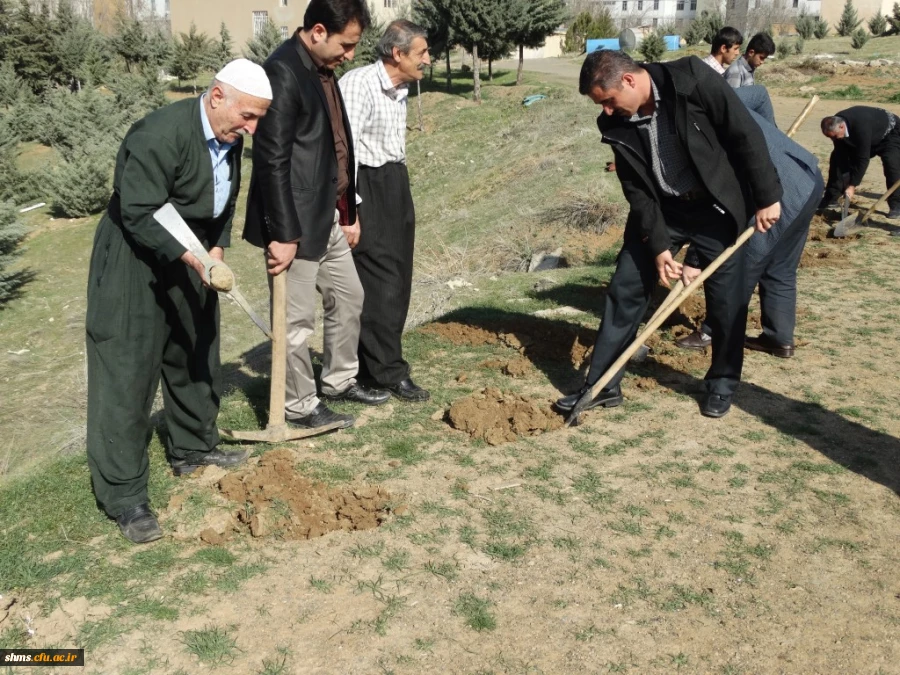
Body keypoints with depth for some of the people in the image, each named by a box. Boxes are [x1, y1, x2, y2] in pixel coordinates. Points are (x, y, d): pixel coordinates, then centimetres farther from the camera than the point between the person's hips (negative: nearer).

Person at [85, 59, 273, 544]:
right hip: (134, 260, -8)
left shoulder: (230, 136, -1)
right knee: (127, 373, -6)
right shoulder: (159, 135, -27)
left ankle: (193, 449, 37)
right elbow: (139, 215, -26)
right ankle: (124, 496, 1)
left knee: (195, 357, 18)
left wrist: (216, 249, -4)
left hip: (190, 252, 9)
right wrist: (196, 260, -30)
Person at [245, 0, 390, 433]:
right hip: (298, 222, -10)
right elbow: (272, 160, -21)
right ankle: (300, 407, 19)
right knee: (297, 320, 3)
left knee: (348, 298, 21)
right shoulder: (282, 71, -18)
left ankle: (340, 381, 38)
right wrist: (282, 234, -22)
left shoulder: (322, 70, 11)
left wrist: (349, 212, 17)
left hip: (329, 217, 10)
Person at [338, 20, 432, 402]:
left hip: (395, 184, 9)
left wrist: (400, 191, 15)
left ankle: (369, 364, 23)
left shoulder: (399, 90, 13)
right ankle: (389, 371, 5)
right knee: (380, 281, -5)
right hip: (367, 185, -9)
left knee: (397, 279, 11)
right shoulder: (358, 84, -15)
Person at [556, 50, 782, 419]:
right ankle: (602, 384, 11)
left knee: (726, 299, 4)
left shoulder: (692, 78, -21)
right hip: (660, 210, 3)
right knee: (624, 290, 1)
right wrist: (658, 245, -12)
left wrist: (766, 197, -16)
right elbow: (637, 191, -6)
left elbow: (745, 134, -17)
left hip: (714, 207, -3)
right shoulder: (616, 124, -10)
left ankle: (722, 383, 24)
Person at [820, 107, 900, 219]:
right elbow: (841, 154, -16)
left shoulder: (861, 127, -46)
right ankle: (830, 198, 2)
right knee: (838, 157, -5)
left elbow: (863, 159, -42)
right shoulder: (835, 125, -24)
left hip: (889, 133, -7)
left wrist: (853, 185, -40)